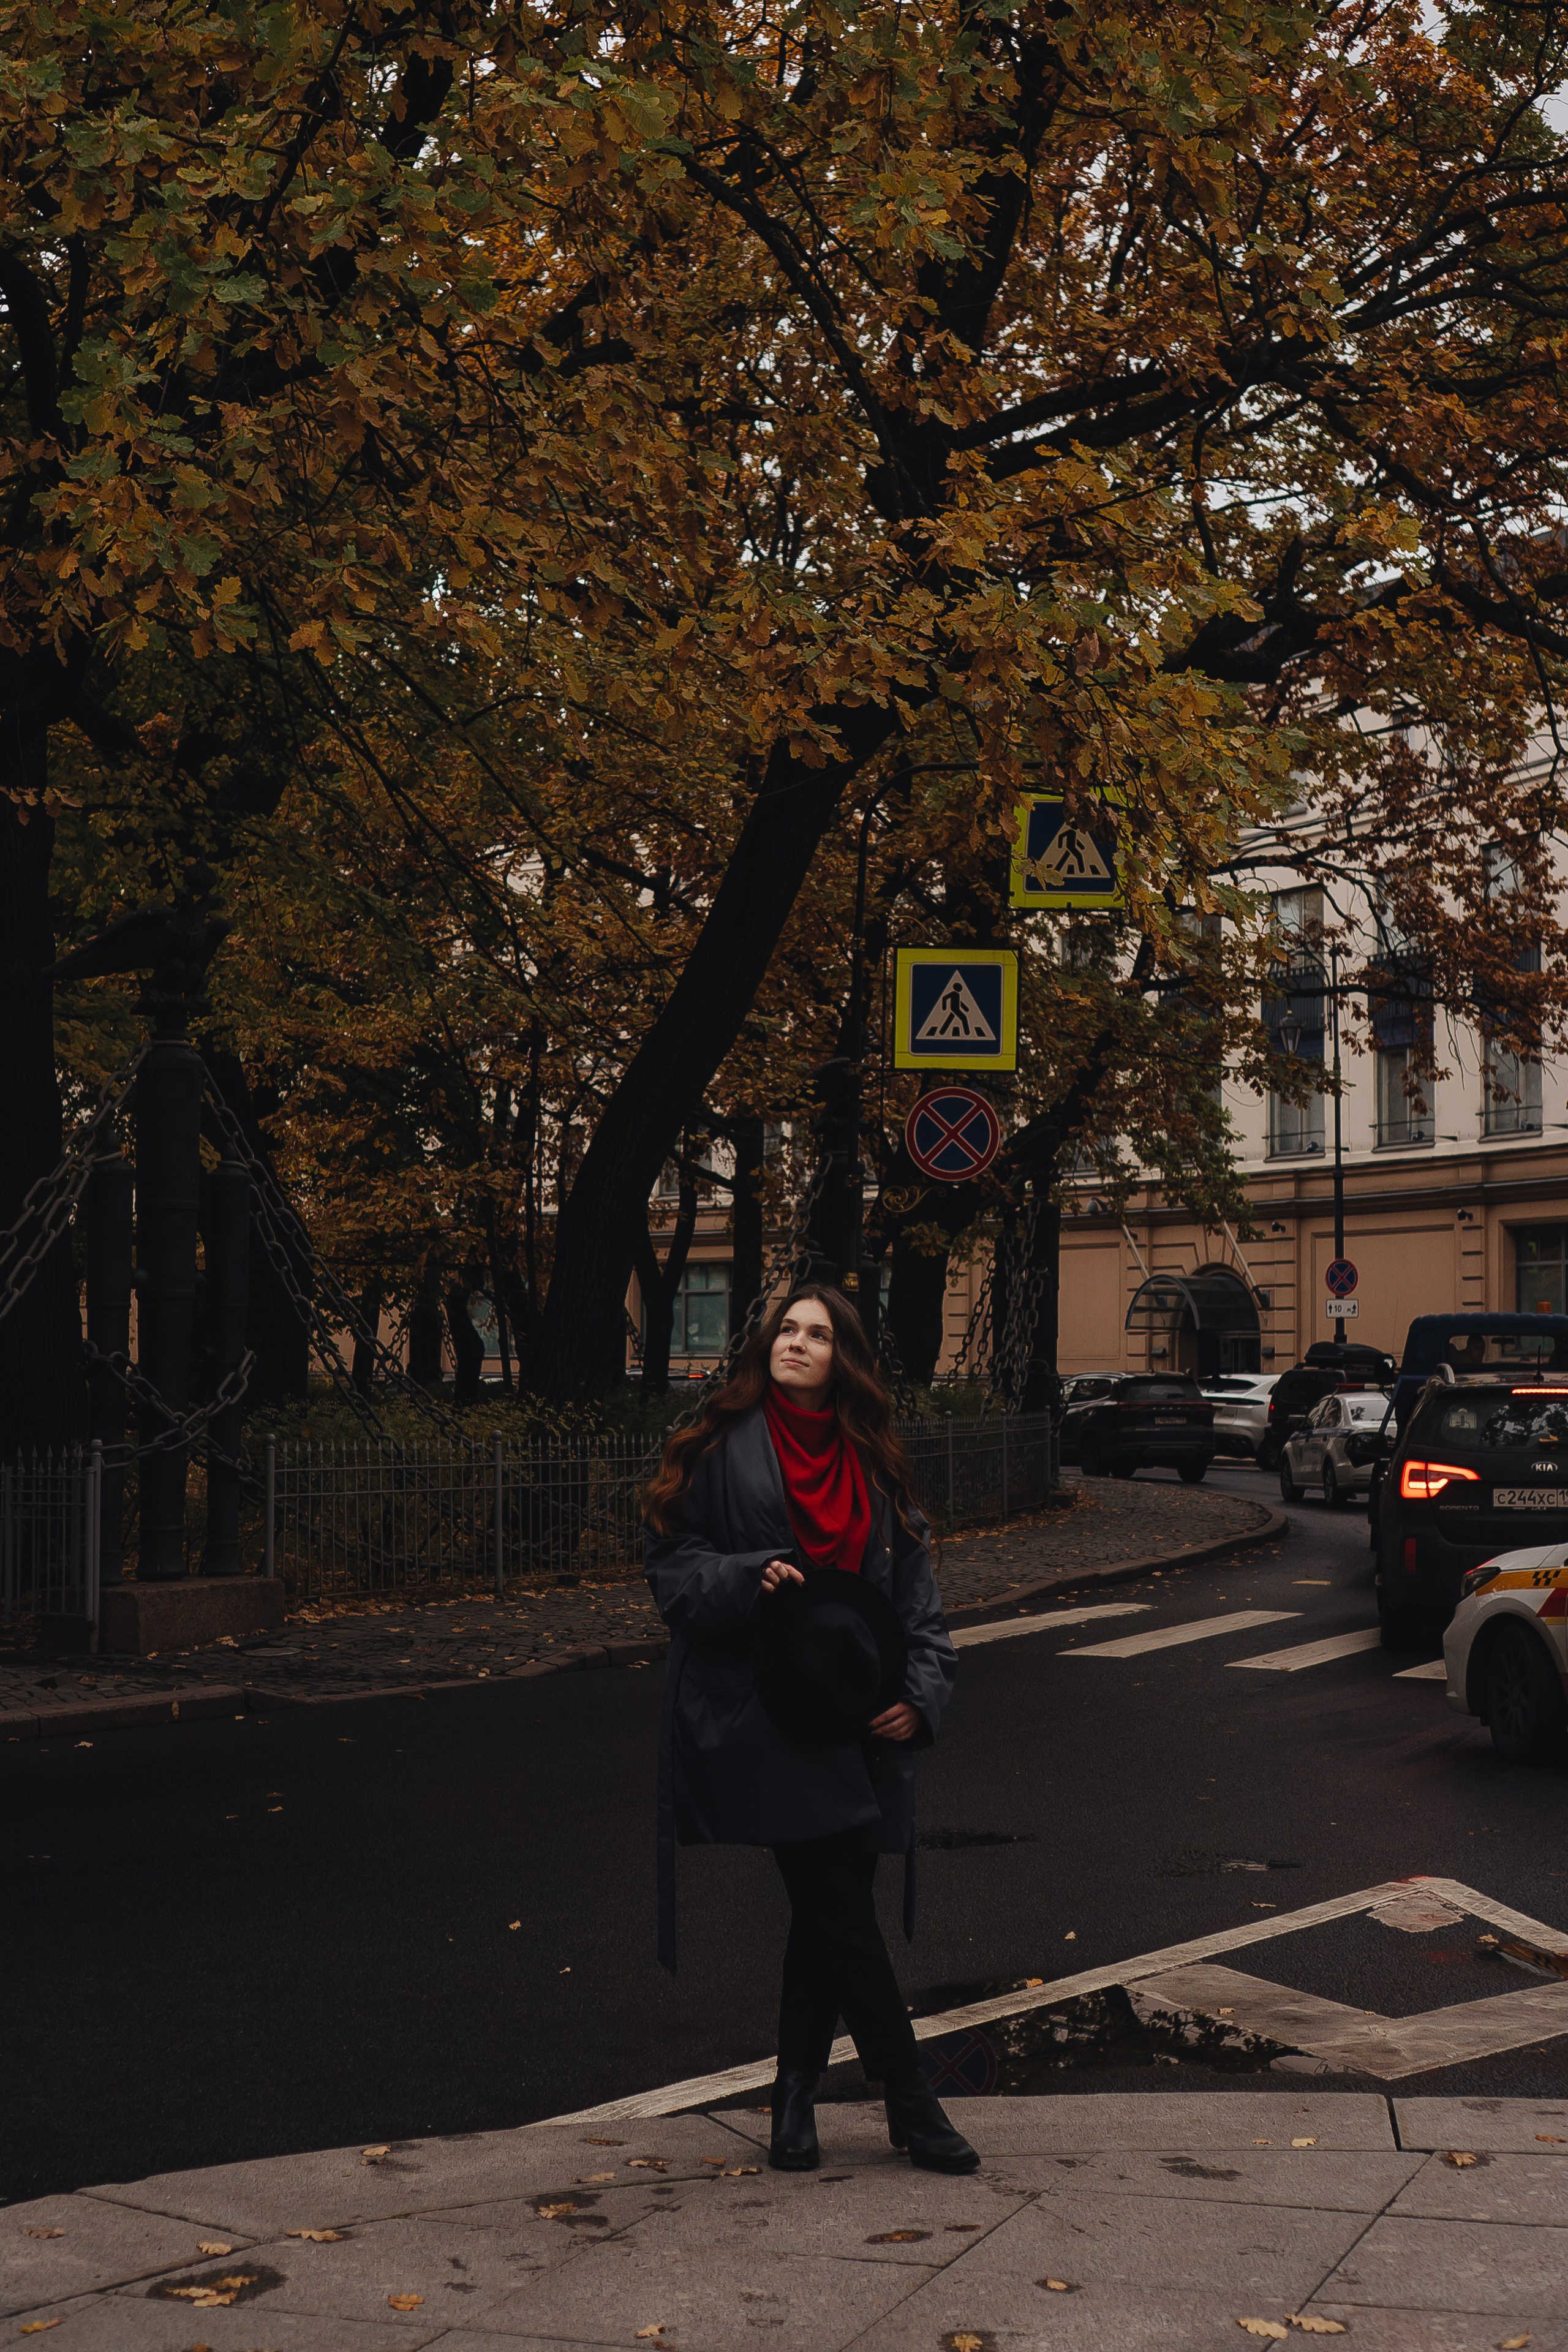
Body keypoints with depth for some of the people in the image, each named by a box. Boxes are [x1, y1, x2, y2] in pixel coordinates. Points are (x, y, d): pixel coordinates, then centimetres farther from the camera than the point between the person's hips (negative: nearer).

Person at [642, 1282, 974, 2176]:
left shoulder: (872, 1466, 12)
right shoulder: (724, 1449, -1)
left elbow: (914, 1594, 12)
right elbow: (674, 1568, -2)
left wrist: (921, 1693, -3)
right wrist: (750, 1577, -21)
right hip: (756, 1719, -5)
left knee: (830, 1916, 9)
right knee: (842, 1915, -8)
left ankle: (797, 2096, 26)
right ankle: (913, 2103, 5)